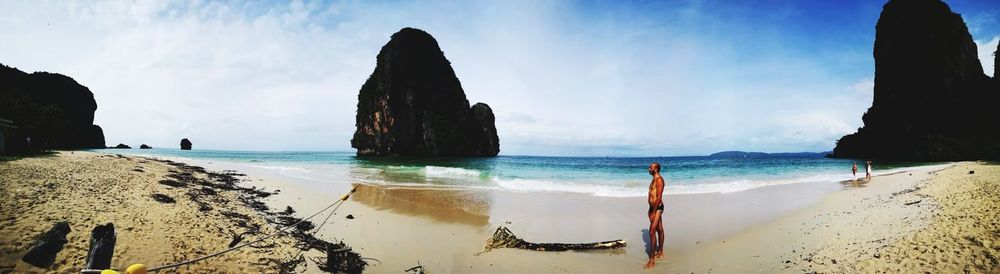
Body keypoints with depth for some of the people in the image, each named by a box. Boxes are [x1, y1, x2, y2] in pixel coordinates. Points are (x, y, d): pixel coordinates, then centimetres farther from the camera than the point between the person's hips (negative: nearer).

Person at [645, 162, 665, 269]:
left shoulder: (659, 180, -18)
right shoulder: (654, 179, 13)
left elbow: (659, 197, -22)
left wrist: (653, 212, -22)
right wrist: (650, 209, 20)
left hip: (658, 208, -10)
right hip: (653, 207, 10)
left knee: (652, 233, -12)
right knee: (659, 230, 18)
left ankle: (652, 260, -10)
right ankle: (660, 252, 29)